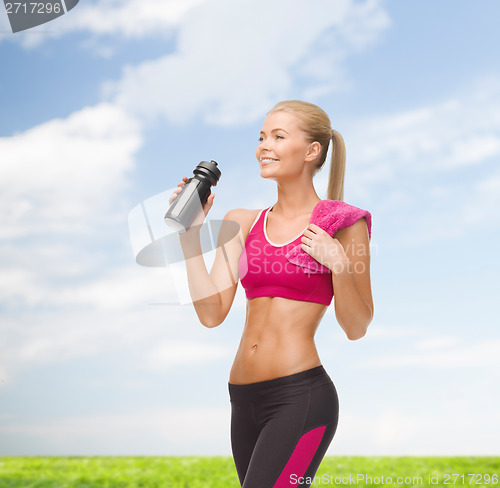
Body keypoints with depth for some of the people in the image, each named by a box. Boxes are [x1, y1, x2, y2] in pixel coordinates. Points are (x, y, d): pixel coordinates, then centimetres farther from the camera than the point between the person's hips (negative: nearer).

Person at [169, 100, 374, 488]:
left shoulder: (341, 224, -2)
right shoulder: (242, 223, 10)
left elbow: (356, 328, -1)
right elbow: (212, 313, 3)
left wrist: (338, 265, -16)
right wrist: (191, 234, 0)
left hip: (301, 397, -5)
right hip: (245, 399, 6)